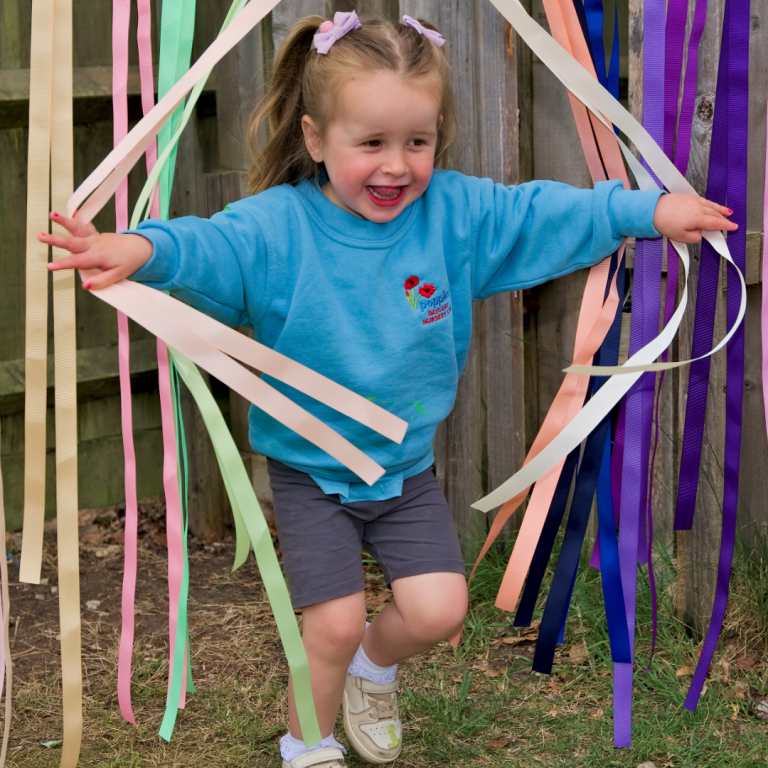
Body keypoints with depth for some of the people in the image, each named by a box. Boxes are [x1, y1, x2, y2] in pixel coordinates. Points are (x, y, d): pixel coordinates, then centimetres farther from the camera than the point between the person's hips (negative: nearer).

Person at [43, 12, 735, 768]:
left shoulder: (456, 213, -10)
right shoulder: (279, 226, -22)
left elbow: (545, 212, -2)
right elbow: (214, 245, -38)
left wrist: (650, 209, -5)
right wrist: (145, 247, -60)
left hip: (408, 466, 3)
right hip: (310, 470, -3)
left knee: (437, 609, -2)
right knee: (334, 623, -6)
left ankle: (373, 666, 35)